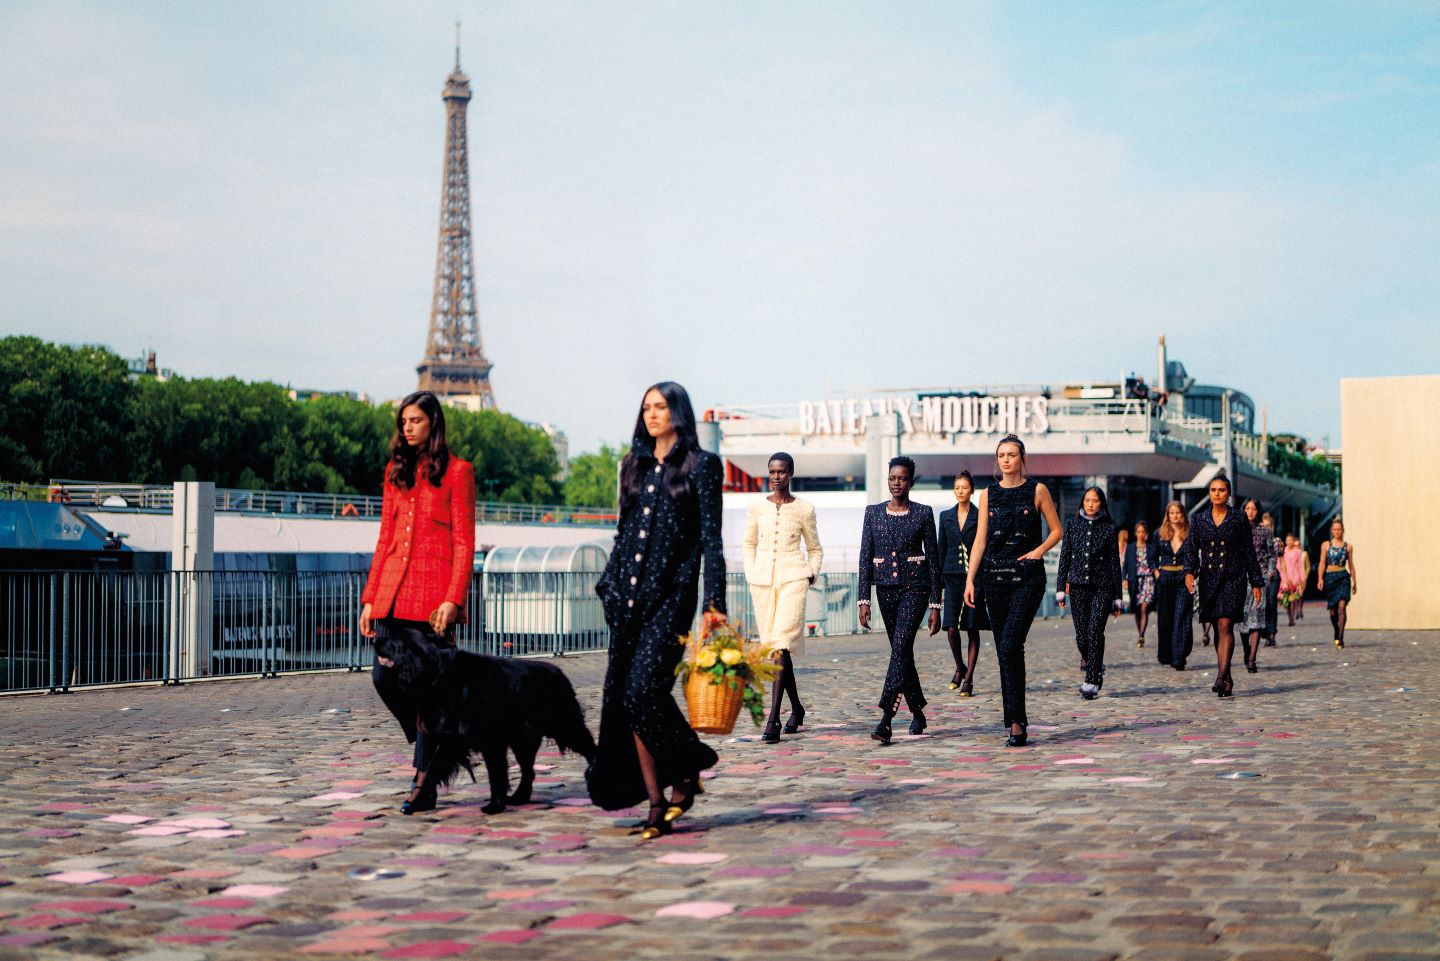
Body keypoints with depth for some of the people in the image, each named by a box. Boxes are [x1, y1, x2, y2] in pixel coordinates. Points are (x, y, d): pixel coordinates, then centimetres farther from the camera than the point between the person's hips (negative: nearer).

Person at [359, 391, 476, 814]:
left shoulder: (456, 471, 0)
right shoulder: (396, 470, 16)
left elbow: (464, 542, -4)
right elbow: (385, 538, 17)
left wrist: (453, 599, -14)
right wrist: (370, 597, 10)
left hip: (433, 595, -5)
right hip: (392, 593, 5)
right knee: (384, 676, -2)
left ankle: (424, 783, 2)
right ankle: (432, 748, 22)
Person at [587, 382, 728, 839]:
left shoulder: (701, 466, 0)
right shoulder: (635, 466, 16)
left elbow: (711, 539, -5)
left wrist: (714, 604, -11)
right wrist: (609, 586, 15)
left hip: (671, 594, -6)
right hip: (629, 595, 6)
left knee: (645, 689, -18)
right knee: (622, 696, 0)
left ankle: (688, 767, 7)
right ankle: (656, 806, 5)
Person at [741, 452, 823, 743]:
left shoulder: (804, 509, 4)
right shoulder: (757, 507, 9)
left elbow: (815, 549, 15)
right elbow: (748, 543, 20)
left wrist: (811, 575, 0)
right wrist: (751, 573, 7)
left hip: (793, 578, -3)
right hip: (762, 579, 3)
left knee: (782, 644, -16)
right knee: (772, 645, 8)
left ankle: (773, 719, -21)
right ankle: (796, 708, 28)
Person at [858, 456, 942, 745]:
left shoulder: (923, 513, -1)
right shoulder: (873, 512, 6)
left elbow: (933, 559, 0)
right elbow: (866, 557, 6)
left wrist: (935, 604, -3)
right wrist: (864, 599, -1)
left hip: (915, 587, -4)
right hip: (886, 588, 4)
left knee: (900, 647, -18)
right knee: (902, 652, 11)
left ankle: (885, 720, -24)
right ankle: (917, 712, 28)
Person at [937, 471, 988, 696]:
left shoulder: (980, 516, 0)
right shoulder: (946, 516, 10)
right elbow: (942, 550, 13)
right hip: (952, 576, 2)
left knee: (972, 629, -1)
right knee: (951, 628, -6)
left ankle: (968, 678, 5)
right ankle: (960, 668, 18)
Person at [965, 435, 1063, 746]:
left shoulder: (1037, 490, 1)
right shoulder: (988, 495, 9)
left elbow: (1056, 530, 8)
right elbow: (980, 540, 6)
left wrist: (1038, 551, -8)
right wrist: (970, 579, -2)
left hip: (1027, 577, -4)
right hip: (995, 577, 4)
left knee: (1010, 647, -16)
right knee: (1006, 650, 6)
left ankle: (1016, 723, -15)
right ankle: (1017, 720, 15)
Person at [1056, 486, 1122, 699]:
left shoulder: (1108, 528, 5)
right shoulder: (1072, 524, 8)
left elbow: (1115, 562, 6)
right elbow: (1064, 557, 9)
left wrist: (1117, 597, 4)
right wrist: (1060, 588, 2)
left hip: (1102, 587, -2)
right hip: (1078, 586, 2)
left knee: (1095, 632, -13)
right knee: (1081, 635, 1)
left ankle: (1092, 682, -12)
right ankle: (1096, 667, 30)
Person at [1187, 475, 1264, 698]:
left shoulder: (1239, 519, 1)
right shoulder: (1200, 519, 8)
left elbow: (1249, 552, 4)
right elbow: (1193, 549, 6)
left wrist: (1256, 582, 3)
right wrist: (1190, 572, -11)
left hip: (1233, 578, -4)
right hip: (1209, 579, 4)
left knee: (1225, 624, -17)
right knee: (1218, 628, 9)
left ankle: (1221, 677, -26)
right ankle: (1228, 679, 19)